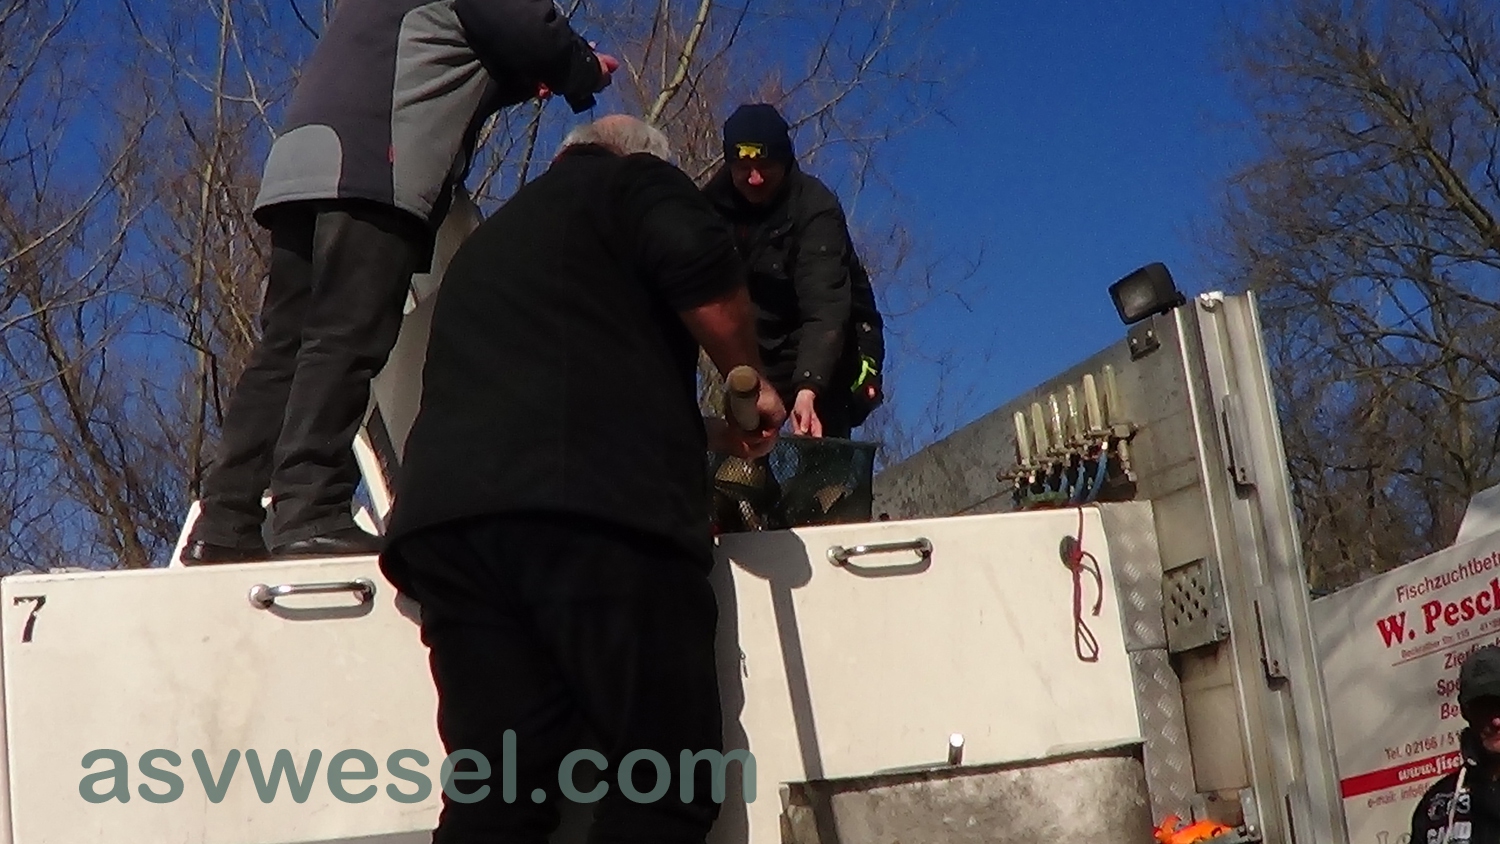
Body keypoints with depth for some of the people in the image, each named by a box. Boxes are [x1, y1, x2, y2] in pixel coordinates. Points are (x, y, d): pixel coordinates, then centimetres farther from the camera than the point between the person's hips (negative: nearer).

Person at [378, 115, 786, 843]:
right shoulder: (637, 184, 18)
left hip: (445, 515, 6)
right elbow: (699, 263, -4)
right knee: (662, 781, -3)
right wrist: (749, 383, 11)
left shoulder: (490, 240, 39)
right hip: (595, 506, -6)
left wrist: (698, 430, 51)